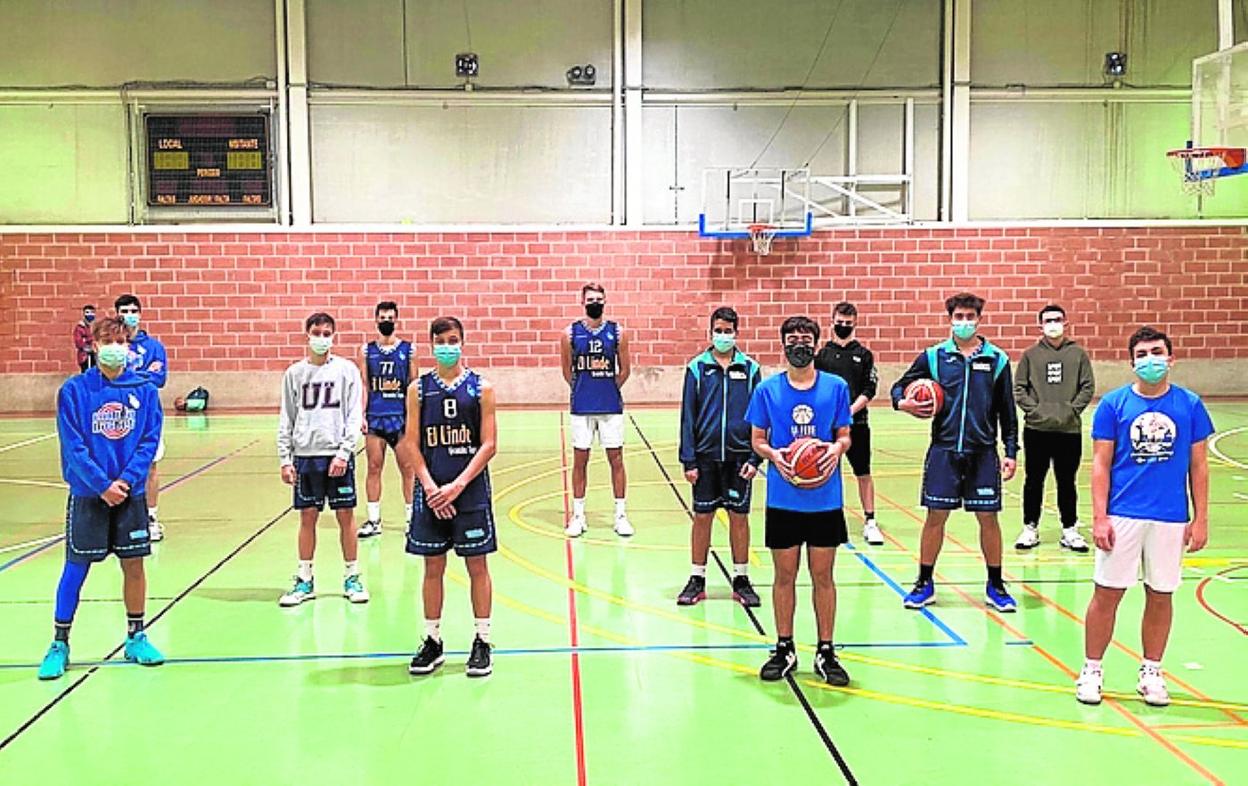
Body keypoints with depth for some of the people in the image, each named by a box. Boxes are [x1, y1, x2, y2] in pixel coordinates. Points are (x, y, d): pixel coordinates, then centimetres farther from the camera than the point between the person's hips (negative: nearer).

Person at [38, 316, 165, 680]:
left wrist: (126, 480, -13)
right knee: (75, 568, 3)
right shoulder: (74, 390, -6)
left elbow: (150, 441, -2)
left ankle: (136, 638, 23)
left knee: (134, 566, 9)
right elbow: (73, 446, -9)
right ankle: (60, 644, 15)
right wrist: (102, 485, -14)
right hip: (87, 495, -2)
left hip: (130, 493, 2)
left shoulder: (145, 390, 0)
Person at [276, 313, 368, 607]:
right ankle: (305, 580, 15)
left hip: (337, 454, -1)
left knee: (346, 515, 3)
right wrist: (285, 459, 2)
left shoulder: (346, 370, 1)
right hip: (305, 454, 2)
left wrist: (343, 452, -11)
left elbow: (354, 416, -2)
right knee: (307, 517, 6)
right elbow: (286, 420, 8)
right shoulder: (294, 373, 6)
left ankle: (352, 577, 14)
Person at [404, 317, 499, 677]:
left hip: (471, 489, -1)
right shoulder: (419, 390, 3)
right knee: (433, 567, 8)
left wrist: (457, 486, -13)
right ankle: (433, 641, 20)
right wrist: (431, 488, -11)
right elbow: (413, 445, 1)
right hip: (431, 490, 2)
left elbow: (489, 445, -5)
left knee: (477, 566, 5)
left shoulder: (480, 388, -2)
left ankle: (482, 642, 14)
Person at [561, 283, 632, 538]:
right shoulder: (571, 333, 0)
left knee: (616, 459, 3)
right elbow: (567, 371, 9)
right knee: (580, 460, 5)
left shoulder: (617, 333, 0)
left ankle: (621, 514, 11)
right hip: (581, 407, 0)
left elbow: (624, 370, 8)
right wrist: (583, 390, 10)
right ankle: (578, 515, 14)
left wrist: (610, 390, 10)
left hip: (611, 406, 0)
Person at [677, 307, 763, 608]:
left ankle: (741, 580, 19)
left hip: (739, 456, 0)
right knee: (702, 517, 6)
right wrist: (688, 460, -4)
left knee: (739, 517, 7)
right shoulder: (697, 367, 1)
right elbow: (688, 415, 1)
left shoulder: (750, 368, 2)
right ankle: (697, 580, 17)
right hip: (705, 455, 0)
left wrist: (755, 458, -3)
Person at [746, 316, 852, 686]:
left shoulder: (836, 387, 0)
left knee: (823, 576, 7)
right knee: (784, 575, 9)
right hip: (783, 498, 0)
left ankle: (826, 652, 18)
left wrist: (836, 449, -16)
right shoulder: (767, 389, 0)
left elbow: (844, 435, 6)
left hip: (825, 498, 0)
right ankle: (784, 649, 22)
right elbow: (757, 439, 5)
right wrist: (773, 455, -15)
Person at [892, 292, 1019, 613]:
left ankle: (995, 585, 19)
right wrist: (902, 402, -11)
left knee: (988, 517, 4)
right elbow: (900, 386, 12)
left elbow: (1007, 411, 8)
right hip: (943, 450, 0)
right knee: (935, 515, 3)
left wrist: (1011, 451, 4)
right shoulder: (933, 356, 3)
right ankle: (925, 583, 16)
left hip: (983, 452, 0)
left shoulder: (997, 359, 5)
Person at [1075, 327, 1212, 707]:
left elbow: (1198, 465, 6)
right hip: (1122, 515, -1)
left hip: (1171, 518, 2)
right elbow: (1101, 463, -1)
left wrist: (1200, 519, 3)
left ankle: (1151, 672, 24)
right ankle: (1091, 669, 16)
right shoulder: (1113, 403, -1)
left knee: (1160, 596, 10)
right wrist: (1099, 517, -7)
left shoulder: (1190, 405, 2)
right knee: (1107, 593, 3)